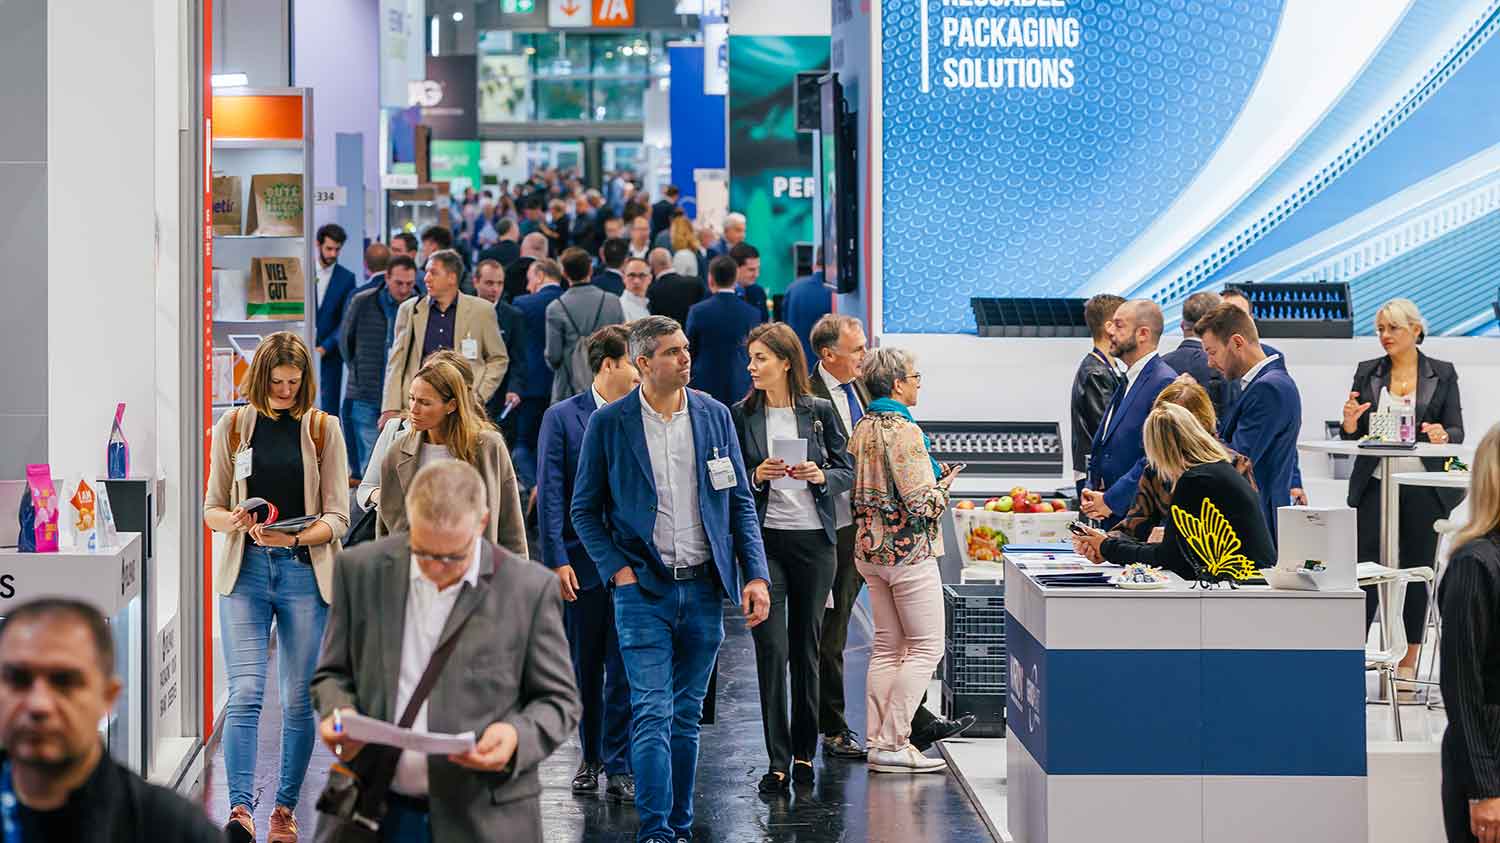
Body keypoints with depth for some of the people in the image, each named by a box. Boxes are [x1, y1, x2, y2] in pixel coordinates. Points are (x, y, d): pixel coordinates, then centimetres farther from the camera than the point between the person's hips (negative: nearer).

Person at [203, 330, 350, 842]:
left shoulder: (323, 429, 4)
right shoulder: (233, 427, 7)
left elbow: (337, 517, 0)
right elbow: (211, 507, 10)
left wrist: (294, 536, -18)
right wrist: (233, 522, -13)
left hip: (305, 573, 0)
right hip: (245, 571, 0)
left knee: (298, 699, 5)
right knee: (245, 692, -14)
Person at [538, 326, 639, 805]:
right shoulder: (562, 418, -1)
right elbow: (551, 495, -5)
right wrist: (557, 560, -12)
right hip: (582, 563, 0)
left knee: (625, 670, -1)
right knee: (585, 667, 11)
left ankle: (618, 766, 4)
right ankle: (590, 756, 26)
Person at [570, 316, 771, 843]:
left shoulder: (714, 416, 5)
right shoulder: (609, 423, -3)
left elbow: (740, 501, 9)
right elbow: (585, 509, 4)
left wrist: (756, 576, 0)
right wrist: (617, 570, -8)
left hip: (703, 587, 3)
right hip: (643, 588, -3)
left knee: (687, 716, 9)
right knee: (652, 713, -10)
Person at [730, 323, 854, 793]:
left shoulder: (820, 412, 3)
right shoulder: (742, 415, 3)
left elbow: (847, 472, 8)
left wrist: (821, 476, -12)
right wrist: (757, 477, -13)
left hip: (813, 540, 1)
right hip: (764, 540, -1)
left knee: (806, 647, 9)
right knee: (772, 648, -7)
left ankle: (804, 753, 20)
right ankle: (778, 761, -5)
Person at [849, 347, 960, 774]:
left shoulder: (862, 427, 7)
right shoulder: (904, 431, -19)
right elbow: (922, 503, -21)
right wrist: (944, 481, -1)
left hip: (870, 548, 9)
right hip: (909, 551, -9)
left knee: (886, 647, 14)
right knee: (926, 647, -1)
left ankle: (878, 741, 15)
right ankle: (893, 743, -5)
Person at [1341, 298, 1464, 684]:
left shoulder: (1443, 374, 4)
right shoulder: (1367, 372, 8)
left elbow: (1457, 431, 2)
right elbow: (1353, 434, 8)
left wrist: (1443, 435, -21)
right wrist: (1350, 424, -15)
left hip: (1424, 488, 0)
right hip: (1376, 483, 1)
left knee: (1418, 572, 5)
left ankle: (1408, 664, 13)